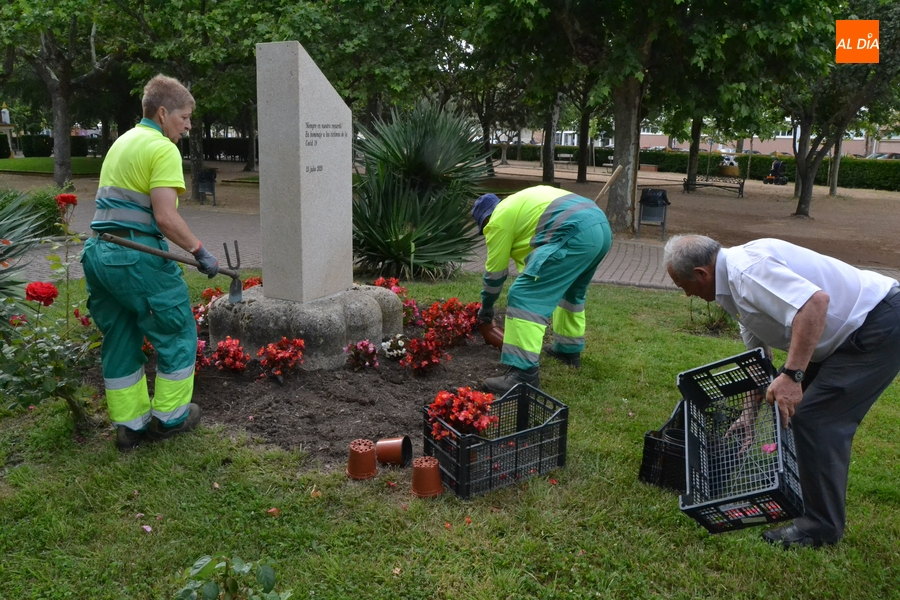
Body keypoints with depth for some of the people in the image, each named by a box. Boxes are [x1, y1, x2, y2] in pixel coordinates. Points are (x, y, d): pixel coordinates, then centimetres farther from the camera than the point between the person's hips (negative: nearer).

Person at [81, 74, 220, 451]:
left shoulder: (121, 142, 19)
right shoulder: (162, 149, -10)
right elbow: (165, 217, -20)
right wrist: (200, 252, -11)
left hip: (98, 251, 9)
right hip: (137, 257, -9)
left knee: (119, 340, 15)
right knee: (176, 333, 8)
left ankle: (129, 424, 24)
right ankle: (170, 416, 19)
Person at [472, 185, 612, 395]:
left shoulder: (499, 220, 8)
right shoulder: (517, 205, 35)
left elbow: (495, 271, 14)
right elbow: (529, 257, 41)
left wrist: (486, 307, 28)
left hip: (575, 234, -10)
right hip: (601, 225, 10)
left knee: (525, 296, -8)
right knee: (571, 290, 31)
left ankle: (524, 373, -12)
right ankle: (569, 349, 43)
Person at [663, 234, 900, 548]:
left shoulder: (746, 269, -23)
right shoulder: (735, 281, 10)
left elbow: (815, 300, -37)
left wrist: (792, 375, -38)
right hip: (855, 327, 11)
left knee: (816, 417, -12)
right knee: (782, 400, 15)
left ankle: (822, 526, 1)